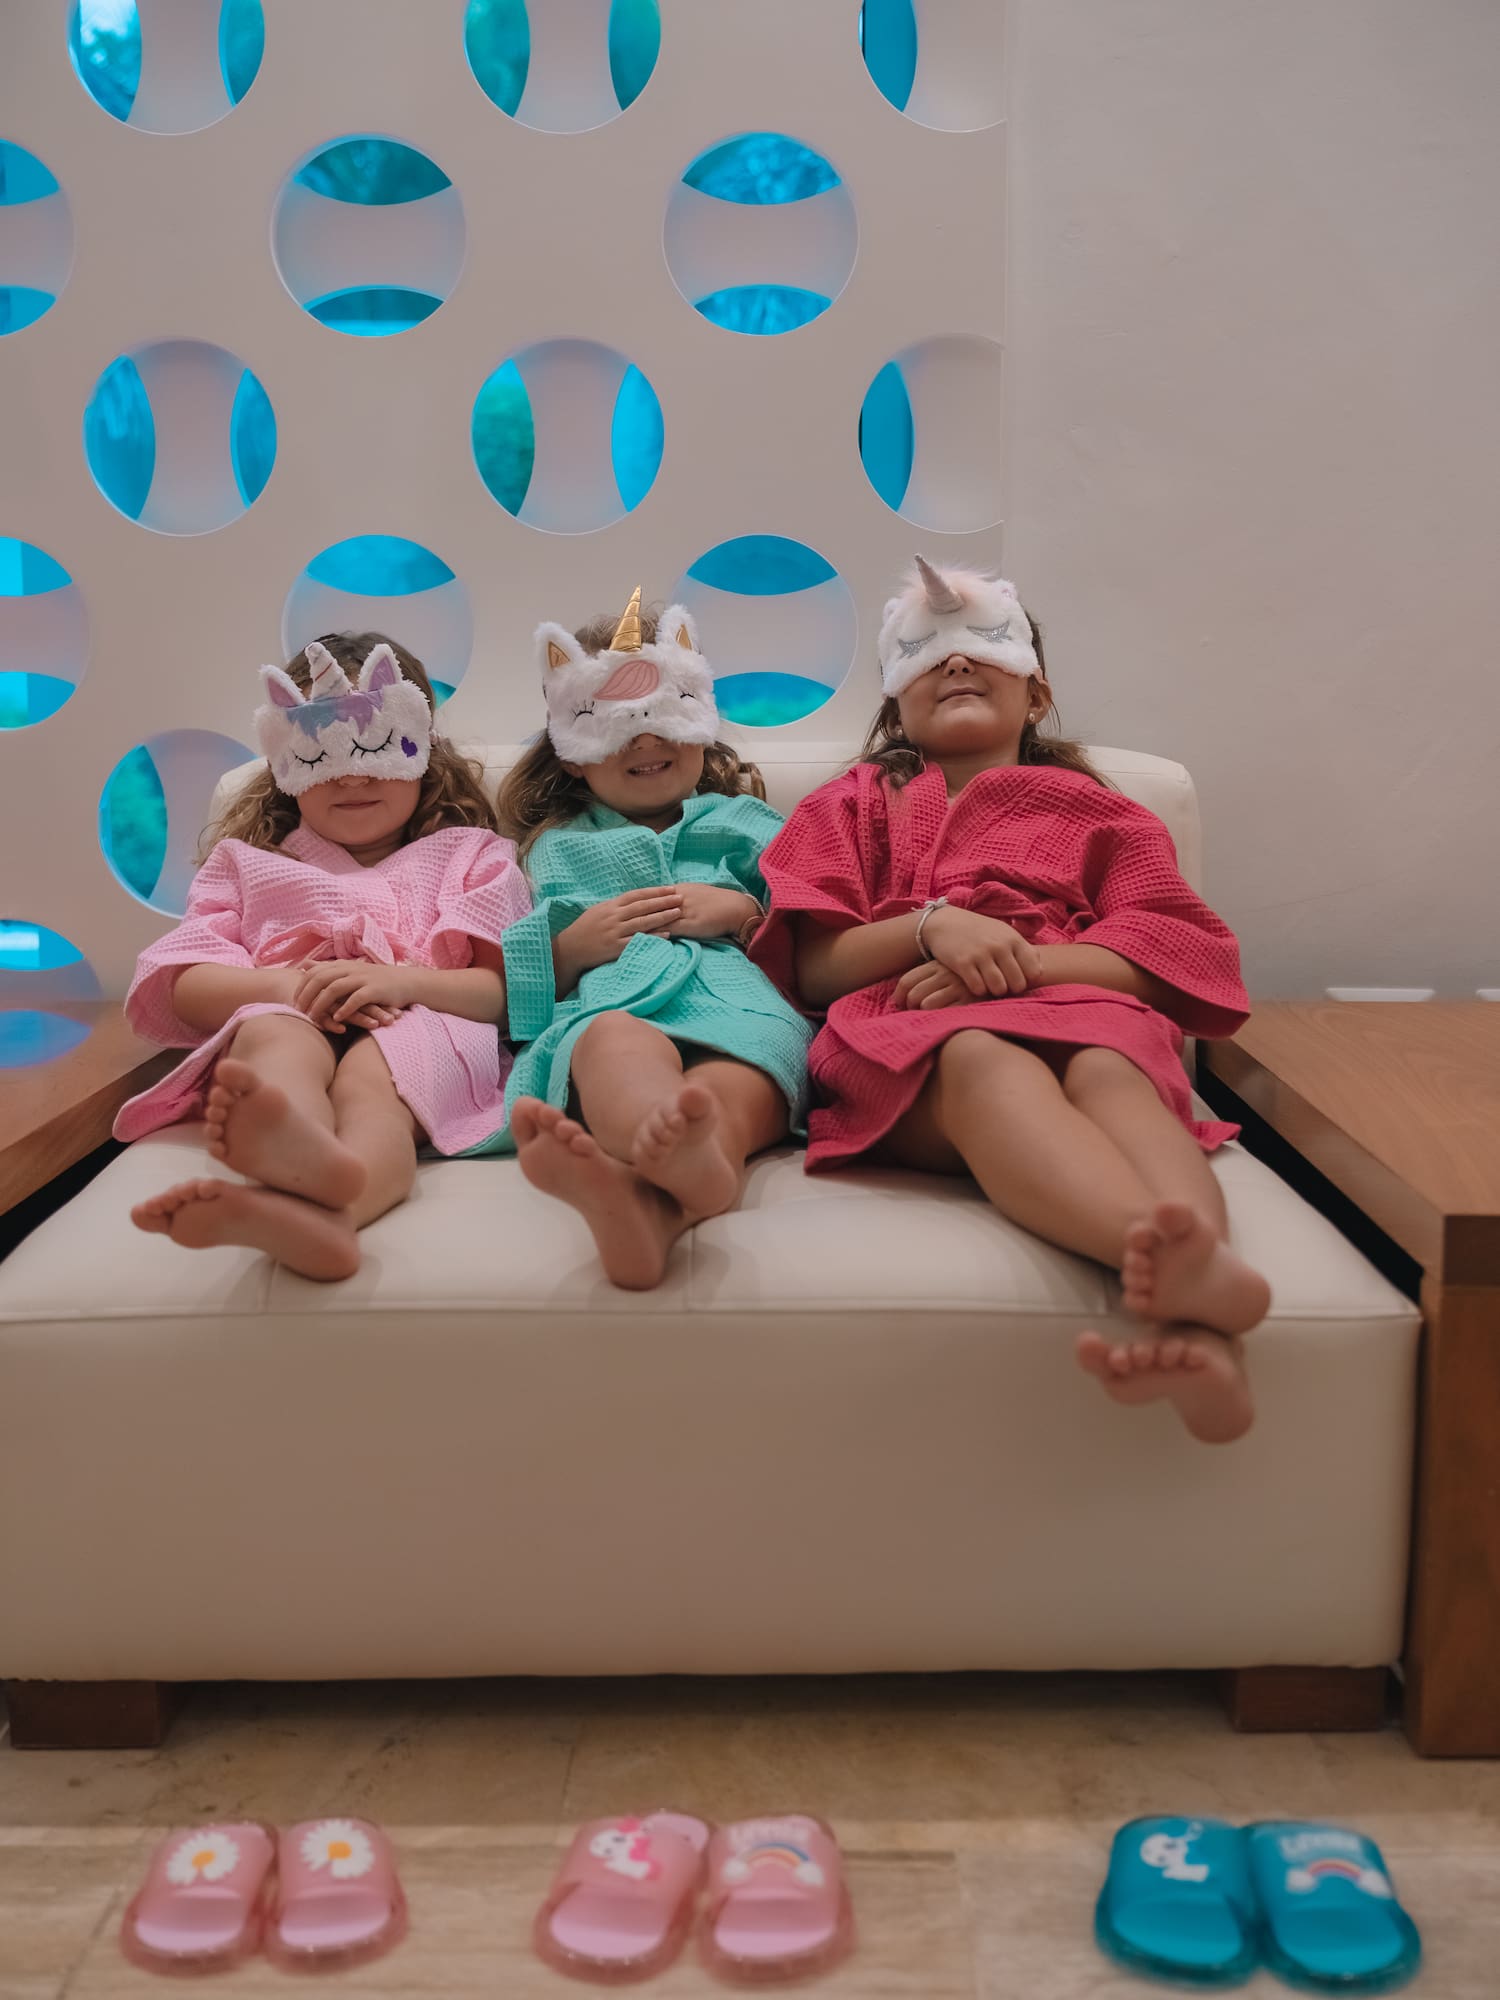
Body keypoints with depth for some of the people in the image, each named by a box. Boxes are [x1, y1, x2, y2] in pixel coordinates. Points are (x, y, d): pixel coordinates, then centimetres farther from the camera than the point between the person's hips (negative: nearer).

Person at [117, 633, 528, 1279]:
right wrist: (292, 986, -9)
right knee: (275, 1034, -36)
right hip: (287, 1032, 1)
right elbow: (180, 988, 13)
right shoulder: (246, 864, 31)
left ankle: (314, 1210, -72)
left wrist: (403, 982, -15)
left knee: (371, 1075, -37)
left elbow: (505, 987, 8)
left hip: (419, 1032, -1)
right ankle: (304, 1150, -73)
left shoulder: (472, 856, 26)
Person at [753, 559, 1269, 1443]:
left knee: (1111, 1069, -38)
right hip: (907, 1036, -1)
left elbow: (1178, 953, 12)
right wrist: (932, 925, -5)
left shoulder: (1090, 809, 30)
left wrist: (1023, 960, -6)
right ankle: (1188, 1264, -70)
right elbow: (810, 968, 16)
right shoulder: (854, 805, 32)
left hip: (1074, 1009, 2)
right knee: (984, 1062, -40)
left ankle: (1200, 1334, -66)